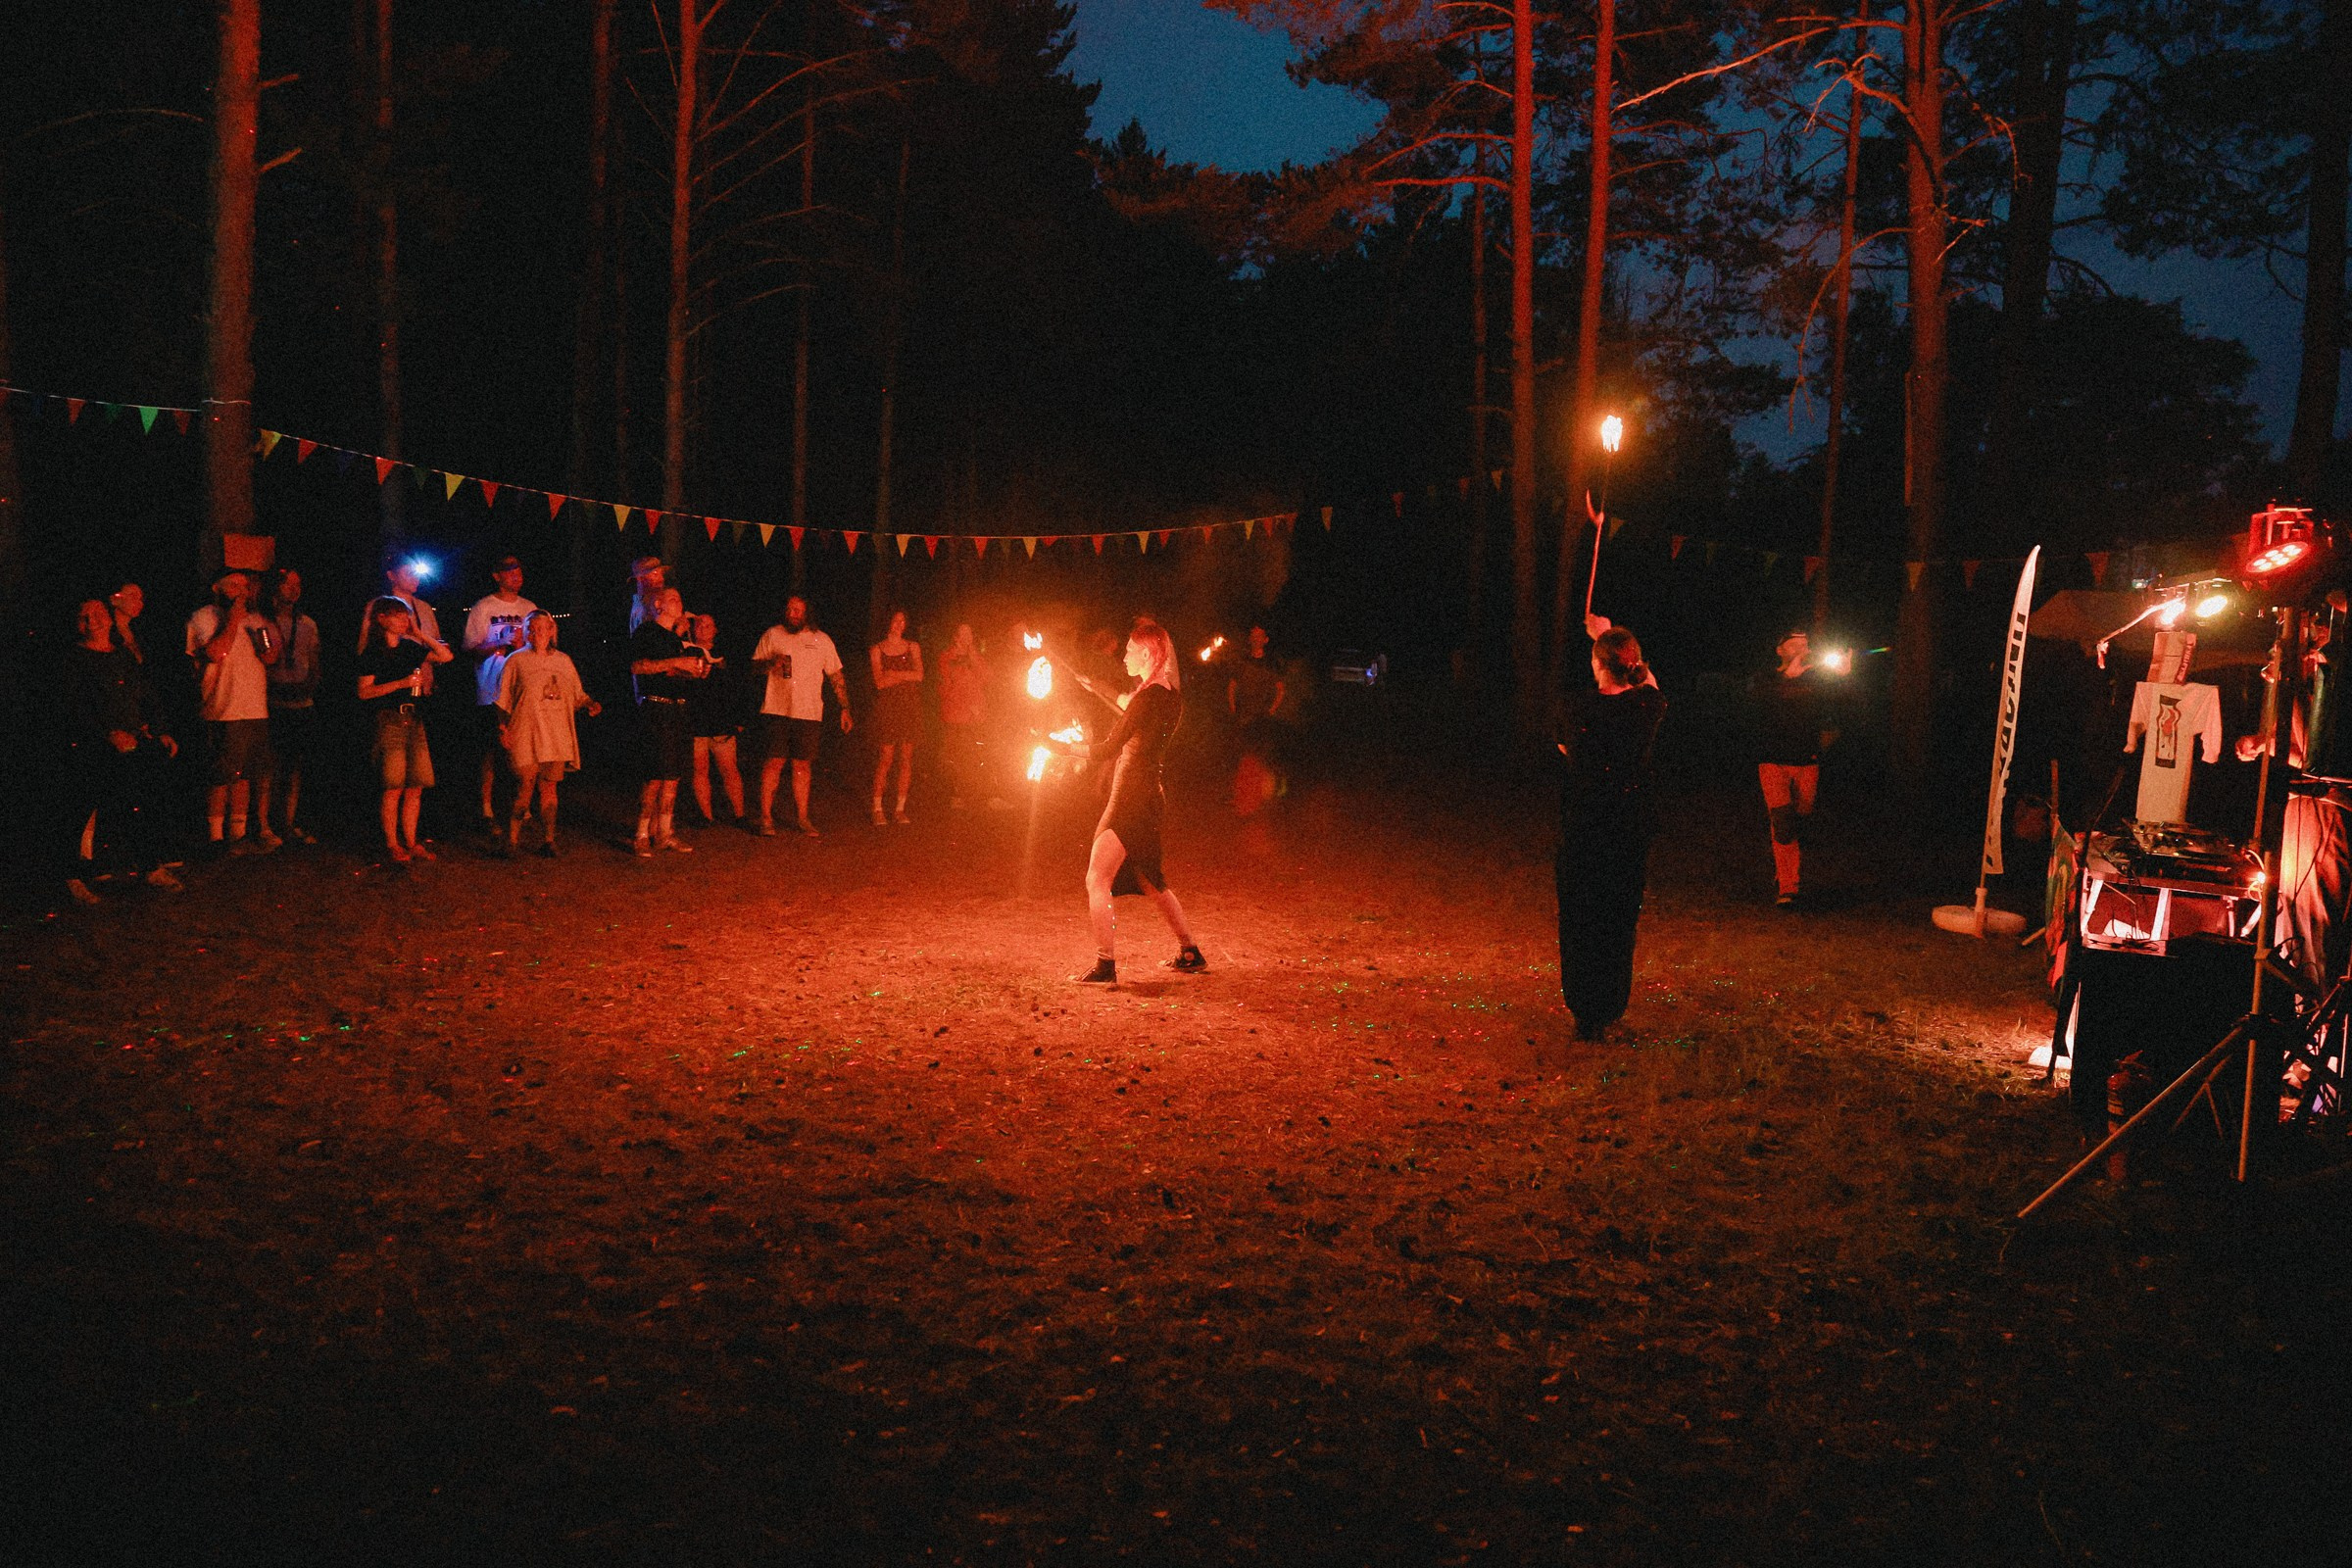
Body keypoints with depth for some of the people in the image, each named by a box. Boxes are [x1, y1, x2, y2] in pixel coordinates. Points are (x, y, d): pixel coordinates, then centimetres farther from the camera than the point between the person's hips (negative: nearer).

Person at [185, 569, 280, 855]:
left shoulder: (254, 619, 18)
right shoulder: (204, 617, -4)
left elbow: (272, 657, 25)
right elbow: (215, 652, -20)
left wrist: (268, 651, 2)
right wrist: (233, 619, -15)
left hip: (256, 712, 7)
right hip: (224, 712, -7)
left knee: (245, 776, 10)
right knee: (221, 778, -5)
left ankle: (238, 834, 17)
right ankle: (215, 837, 1)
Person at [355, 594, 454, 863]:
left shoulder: (410, 648, 13)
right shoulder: (373, 652, -2)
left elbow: (446, 656, 8)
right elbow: (364, 692, -7)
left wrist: (419, 633, 3)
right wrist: (401, 684, -16)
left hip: (414, 719, 5)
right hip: (389, 720, -5)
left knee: (416, 788, 4)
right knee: (394, 788, -7)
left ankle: (411, 842, 11)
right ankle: (392, 844, 1)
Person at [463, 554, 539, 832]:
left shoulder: (529, 608, 14)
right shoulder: (482, 608, 1)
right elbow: (471, 649, -3)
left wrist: (523, 644, -4)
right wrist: (503, 642, -16)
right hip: (492, 692, -4)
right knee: (492, 751, -4)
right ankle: (487, 811, 1)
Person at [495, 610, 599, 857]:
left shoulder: (563, 660, 15)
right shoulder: (516, 660, 5)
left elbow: (577, 694, 20)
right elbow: (503, 701, 4)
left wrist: (590, 704, -1)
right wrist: (503, 728, -6)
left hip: (556, 735, 3)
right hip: (525, 733, -3)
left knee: (549, 785, 3)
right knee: (526, 784, -7)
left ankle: (548, 839, 8)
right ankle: (513, 837, 4)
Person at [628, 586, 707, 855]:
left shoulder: (676, 638, 22)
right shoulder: (646, 632, -3)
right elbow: (637, 666, -17)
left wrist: (696, 671, 8)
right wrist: (675, 662, -19)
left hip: (677, 710, 8)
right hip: (654, 708, -8)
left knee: (673, 775, 8)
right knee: (655, 777, -12)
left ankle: (665, 833, 14)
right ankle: (642, 836, -7)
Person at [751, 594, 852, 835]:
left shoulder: (822, 640, 10)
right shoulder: (772, 635, 7)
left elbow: (836, 677, 13)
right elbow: (754, 664, 9)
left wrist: (844, 709, 7)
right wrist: (771, 663, -13)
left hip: (809, 714, 1)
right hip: (776, 710, -1)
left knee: (802, 765, 3)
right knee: (773, 762, -7)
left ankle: (801, 817, 11)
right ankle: (766, 818, -2)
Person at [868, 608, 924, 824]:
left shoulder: (913, 647, 13)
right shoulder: (877, 650, 6)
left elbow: (919, 675, -1)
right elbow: (880, 682, -5)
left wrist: (894, 674, -10)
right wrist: (906, 676, -8)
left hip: (910, 706, 3)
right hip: (888, 707, -3)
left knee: (906, 758, 1)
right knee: (885, 758, -8)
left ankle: (900, 809, 7)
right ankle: (877, 809, -2)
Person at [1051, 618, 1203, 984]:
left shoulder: (1149, 696, -18)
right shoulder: (1171, 695, 9)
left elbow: (1110, 748, -19)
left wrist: (1063, 746, -12)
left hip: (1131, 800, -10)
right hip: (1149, 799, 10)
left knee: (1097, 880, -9)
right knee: (1150, 881, 22)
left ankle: (1105, 967, -12)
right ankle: (1190, 954, 29)